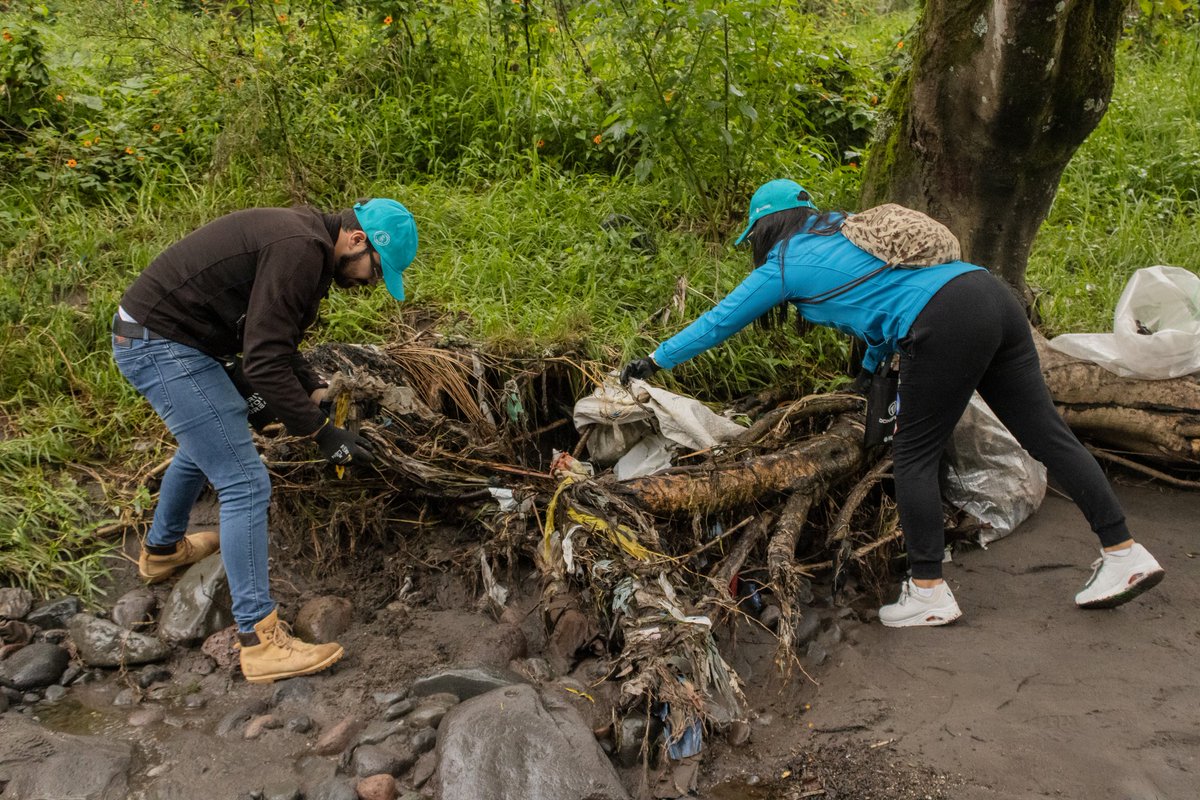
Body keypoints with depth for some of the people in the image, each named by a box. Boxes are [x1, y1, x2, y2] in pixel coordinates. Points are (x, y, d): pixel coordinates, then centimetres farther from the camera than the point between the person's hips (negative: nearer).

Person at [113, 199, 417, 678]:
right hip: (161, 345, -11)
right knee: (245, 484, -10)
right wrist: (322, 431, -21)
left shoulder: (306, 244, 8)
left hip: (150, 334, 11)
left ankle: (163, 549, 57)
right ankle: (260, 640, -6)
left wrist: (317, 392, 8)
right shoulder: (299, 249, -23)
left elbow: (273, 340, 18)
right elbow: (264, 364, -27)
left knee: (204, 445, 33)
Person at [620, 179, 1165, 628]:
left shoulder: (784, 265, 9)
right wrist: (870, 368, 46)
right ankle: (1125, 554, 15)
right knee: (1044, 431, 10)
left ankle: (929, 593, 10)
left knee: (914, 456, 4)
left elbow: (720, 321, 17)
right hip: (989, 291, 8)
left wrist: (654, 362, 28)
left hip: (946, 327, -8)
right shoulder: (843, 228, 29)